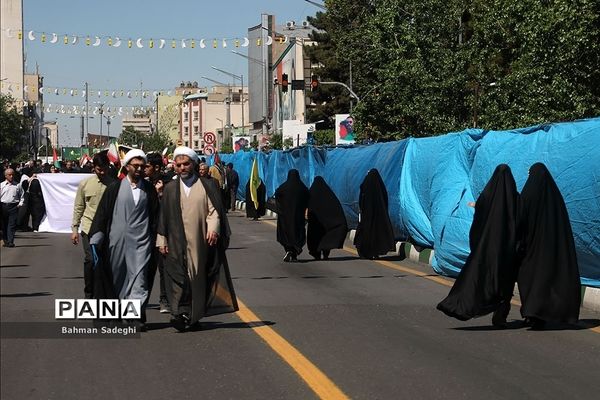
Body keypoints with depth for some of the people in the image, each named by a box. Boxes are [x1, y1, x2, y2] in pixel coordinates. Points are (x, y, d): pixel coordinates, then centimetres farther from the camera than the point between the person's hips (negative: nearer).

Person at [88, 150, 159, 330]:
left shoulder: (149, 190, 8)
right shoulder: (115, 188, 4)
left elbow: (155, 216, 9)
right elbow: (102, 214, 3)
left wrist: (156, 240, 3)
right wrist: (96, 240, -3)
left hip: (140, 242, 0)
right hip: (116, 241, 0)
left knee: (139, 279, -8)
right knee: (117, 279, 9)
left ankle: (138, 315, -11)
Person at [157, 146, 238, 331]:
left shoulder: (207, 186, 6)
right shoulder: (170, 189, 10)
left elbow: (214, 210, 1)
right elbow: (163, 217, 11)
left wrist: (213, 228, -16)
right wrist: (162, 240, 5)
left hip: (201, 242, 0)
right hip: (177, 244, 0)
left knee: (199, 277, 3)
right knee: (179, 278, -10)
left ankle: (194, 315, 11)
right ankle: (181, 313, -14)